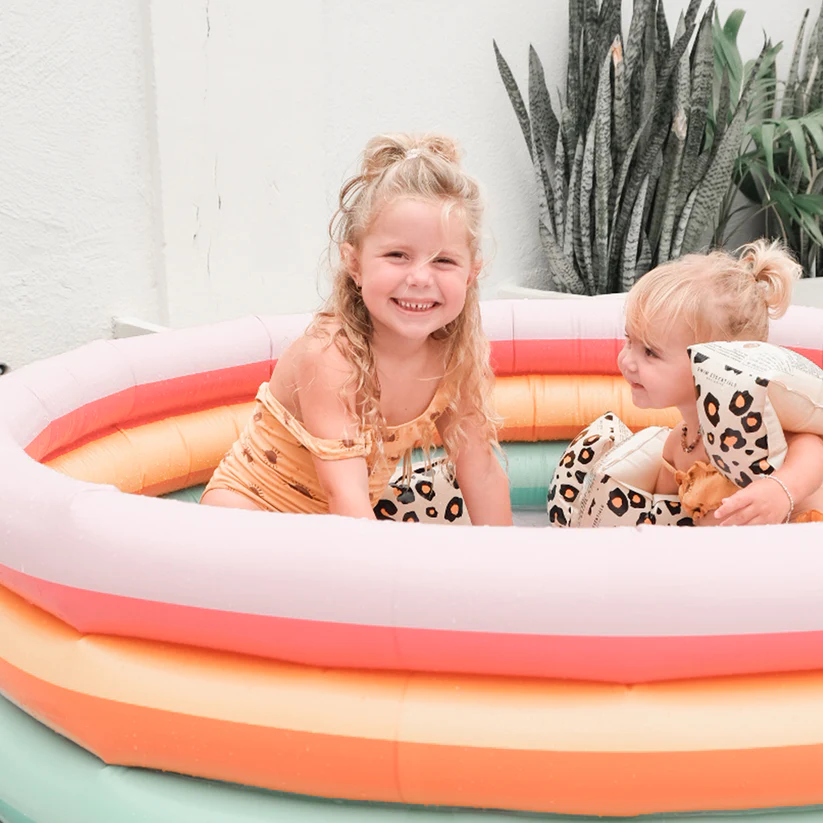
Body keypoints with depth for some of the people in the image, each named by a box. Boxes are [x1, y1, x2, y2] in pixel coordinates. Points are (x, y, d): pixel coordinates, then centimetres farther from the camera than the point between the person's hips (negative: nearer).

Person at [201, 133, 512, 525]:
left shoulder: (454, 356, -15)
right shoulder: (327, 355, -32)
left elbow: (482, 473, -6)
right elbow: (345, 495, -38)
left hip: (344, 524, 8)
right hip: (249, 506, -7)